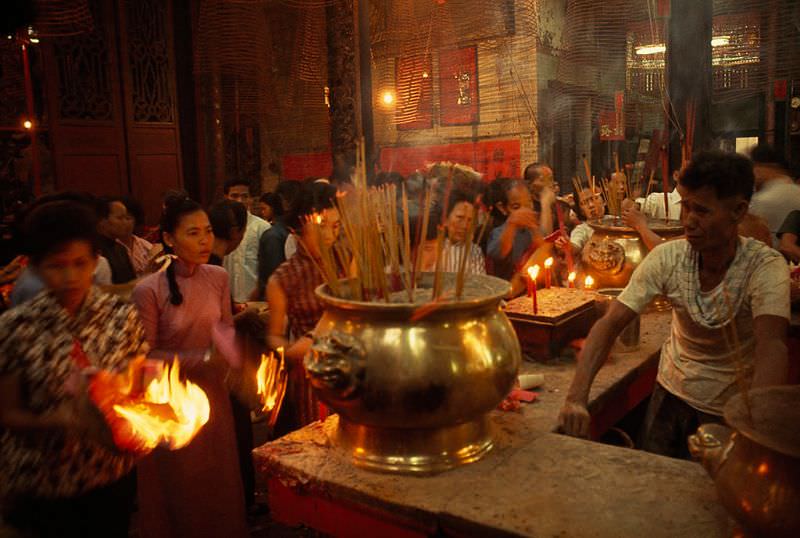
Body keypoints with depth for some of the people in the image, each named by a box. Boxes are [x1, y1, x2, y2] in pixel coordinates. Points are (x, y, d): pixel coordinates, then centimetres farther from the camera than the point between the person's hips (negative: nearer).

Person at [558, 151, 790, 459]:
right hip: (672, 390, 3)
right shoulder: (667, 258, -17)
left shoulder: (765, 267, -25)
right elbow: (611, 323, -21)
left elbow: (771, 349, -38)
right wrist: (576, 397, -34)